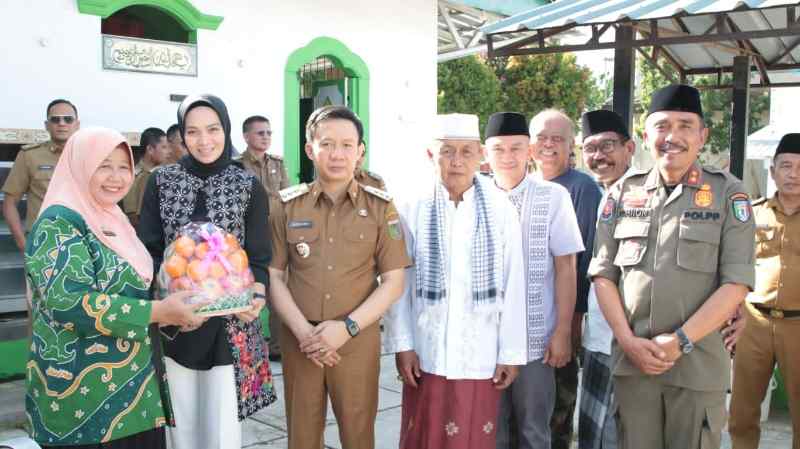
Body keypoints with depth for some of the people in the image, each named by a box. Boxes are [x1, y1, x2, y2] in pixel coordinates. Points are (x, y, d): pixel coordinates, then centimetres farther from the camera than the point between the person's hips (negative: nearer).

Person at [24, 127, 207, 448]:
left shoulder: (113, 220, 12)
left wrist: (171, 308, 4)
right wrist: (158, 311, -24)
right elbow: (67, 300, -25)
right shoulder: (59, 222, -13)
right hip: (86, 392, -8)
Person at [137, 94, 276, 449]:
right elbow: (147, 251, 1)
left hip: (230, 323, -1)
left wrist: (256, 298, -20)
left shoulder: (249, 186, 1)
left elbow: (259, 257, 0)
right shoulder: (161, 181, 3)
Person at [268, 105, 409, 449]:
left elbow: (393, 283, -2)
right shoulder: (288, 205, 1)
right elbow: (273, 276, 2)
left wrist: (348, 327, -13)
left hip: (359, 341, -1)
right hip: (300, 341, 1)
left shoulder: (381, 207, -1)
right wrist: (303, 330, -11)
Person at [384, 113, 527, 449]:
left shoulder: (501, 209, -5)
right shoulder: (413, 208, -6)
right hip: (426, 352, 0)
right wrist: (401, 344, -3)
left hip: (480, 355, 0)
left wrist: (511, 353, -1)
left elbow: (513, 286, -3)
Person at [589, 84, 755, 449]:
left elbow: (737, 282, -6)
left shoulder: (728, 193, -1)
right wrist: (628, 340, -6)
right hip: (630, 360, 2)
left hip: (698, 363, -2)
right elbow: (603, 273, 5)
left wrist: (681, 340, -13)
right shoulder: (623, 192, 6)